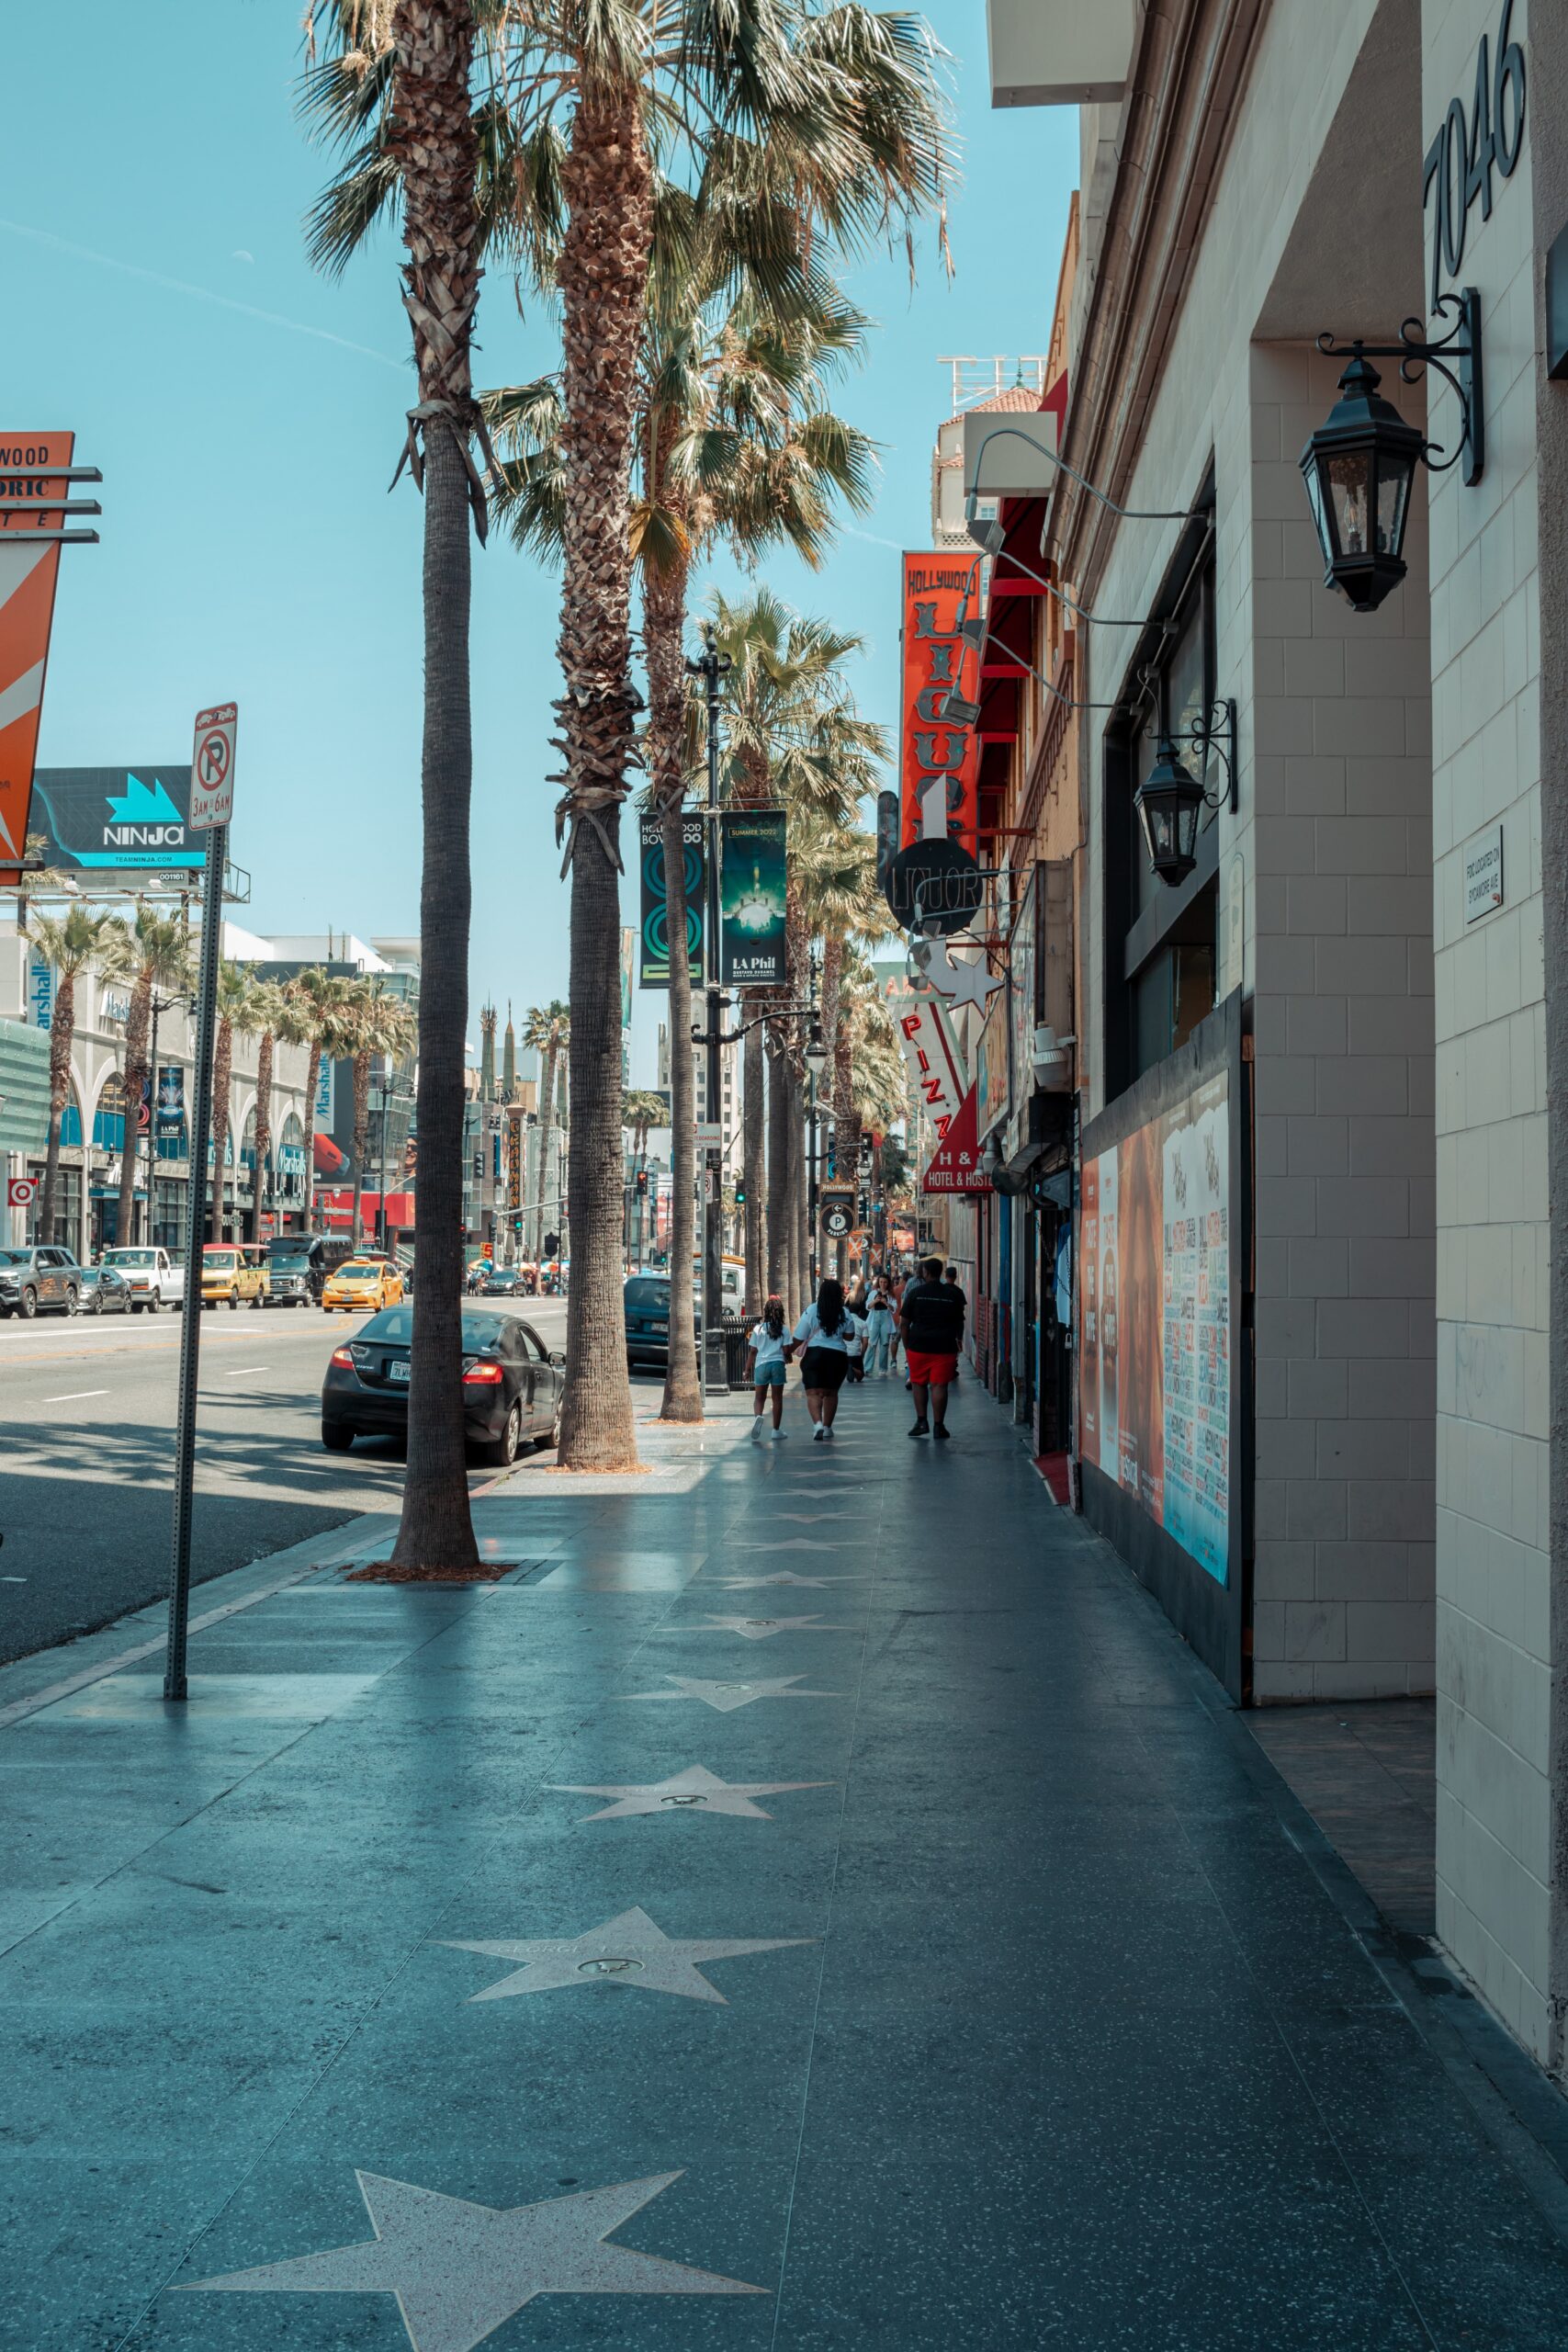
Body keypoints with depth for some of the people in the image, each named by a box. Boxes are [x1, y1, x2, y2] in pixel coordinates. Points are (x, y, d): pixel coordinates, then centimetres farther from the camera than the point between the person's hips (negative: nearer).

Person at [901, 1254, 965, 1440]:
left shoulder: (915, 1292, -1)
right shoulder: (953, 1294, 3)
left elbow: (904, 1322, 0)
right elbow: (959, 1323, 11)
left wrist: (906, 1346, 9)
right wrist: (958, 1341, 25)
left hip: (918, 1346, 0)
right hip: (944, 1347, 0)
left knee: (918, 1383, 13)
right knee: (939, 1385, 1)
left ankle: (921, 1421, 9)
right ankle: (938, 1426, 1)